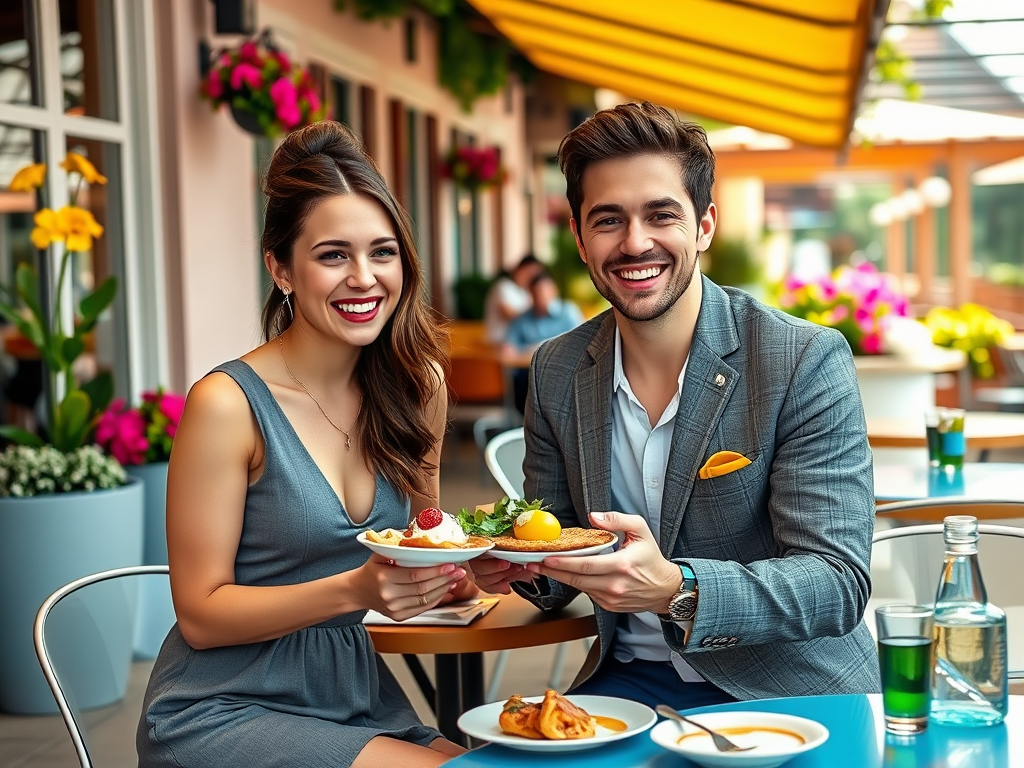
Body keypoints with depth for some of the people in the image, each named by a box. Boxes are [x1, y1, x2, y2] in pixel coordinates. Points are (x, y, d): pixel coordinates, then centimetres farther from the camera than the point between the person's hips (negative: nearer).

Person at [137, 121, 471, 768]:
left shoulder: (418, 387, 2)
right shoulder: (228, 404, -16)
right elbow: (200, 615, -12)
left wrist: (475, 569, -9)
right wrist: (353, 590, -25)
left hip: (357, 701, 6)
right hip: (223, 713, -5)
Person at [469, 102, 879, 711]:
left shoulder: (809, 363, -11)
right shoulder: (556, 374, 3)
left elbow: (839, 583, -16)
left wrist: (676, 590, -32)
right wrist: (520, 564, -12)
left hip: (788, 690, -2)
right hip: (629, 679, 3)